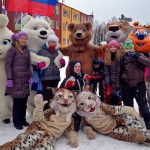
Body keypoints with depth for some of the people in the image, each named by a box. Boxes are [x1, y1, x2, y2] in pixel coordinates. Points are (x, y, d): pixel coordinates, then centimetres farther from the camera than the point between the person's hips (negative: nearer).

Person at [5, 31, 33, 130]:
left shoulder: (27, 51, 14)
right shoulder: (12, 50, -4)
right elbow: (8, 65, -8)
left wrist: (30, 76, 11)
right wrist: (9, 78, -14)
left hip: (25, 80, 6)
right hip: (16, 79, -6)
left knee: (24, 101, 9)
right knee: (17, 101, -1)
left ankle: (23, 119, 23)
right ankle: (16, 122, 11)